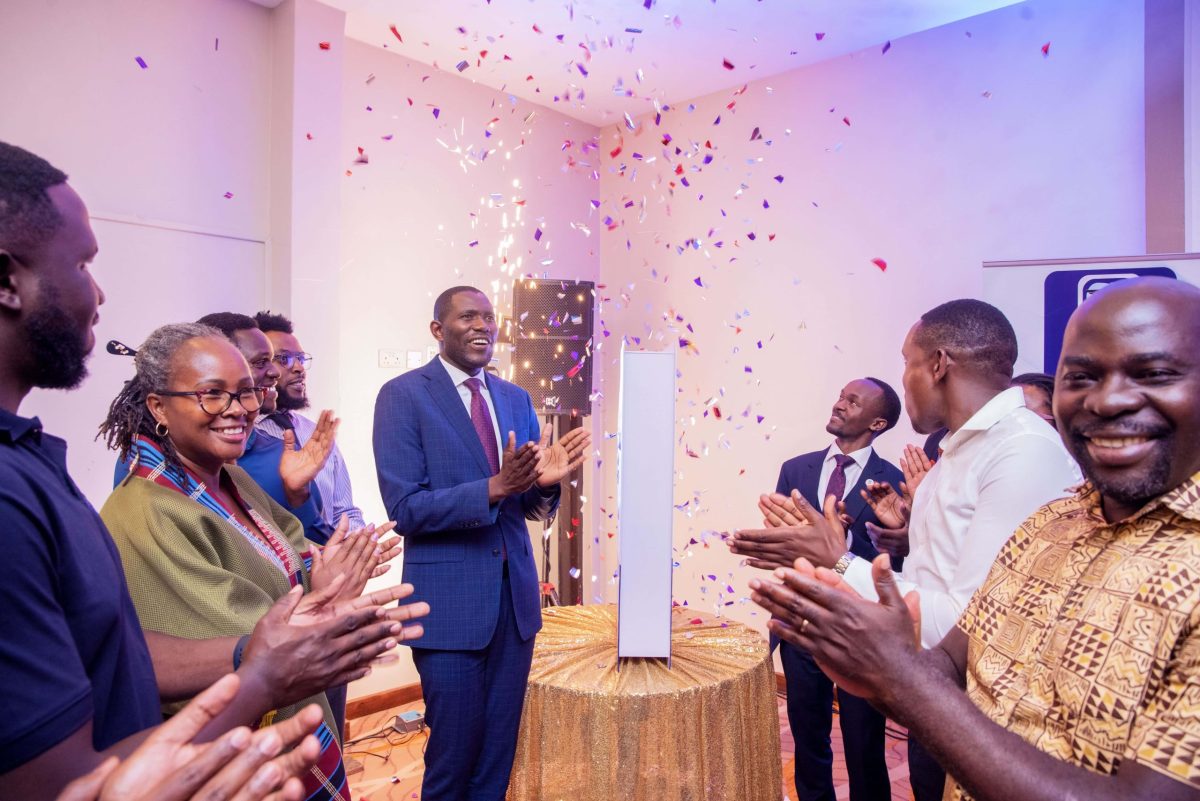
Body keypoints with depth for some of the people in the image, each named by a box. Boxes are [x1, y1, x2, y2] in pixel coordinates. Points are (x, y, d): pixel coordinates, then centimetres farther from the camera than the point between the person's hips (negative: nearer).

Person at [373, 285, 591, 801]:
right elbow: (405, 509, -15)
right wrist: (494, 487, -26)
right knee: (454, 753, 11)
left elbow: (534, 508, 10)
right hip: (449, 599, -5)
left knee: (500, 752, 17)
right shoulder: (403, 395, -8)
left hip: (516, 593, 5)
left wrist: (545, 481, -13)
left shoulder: (517, 399, 9)